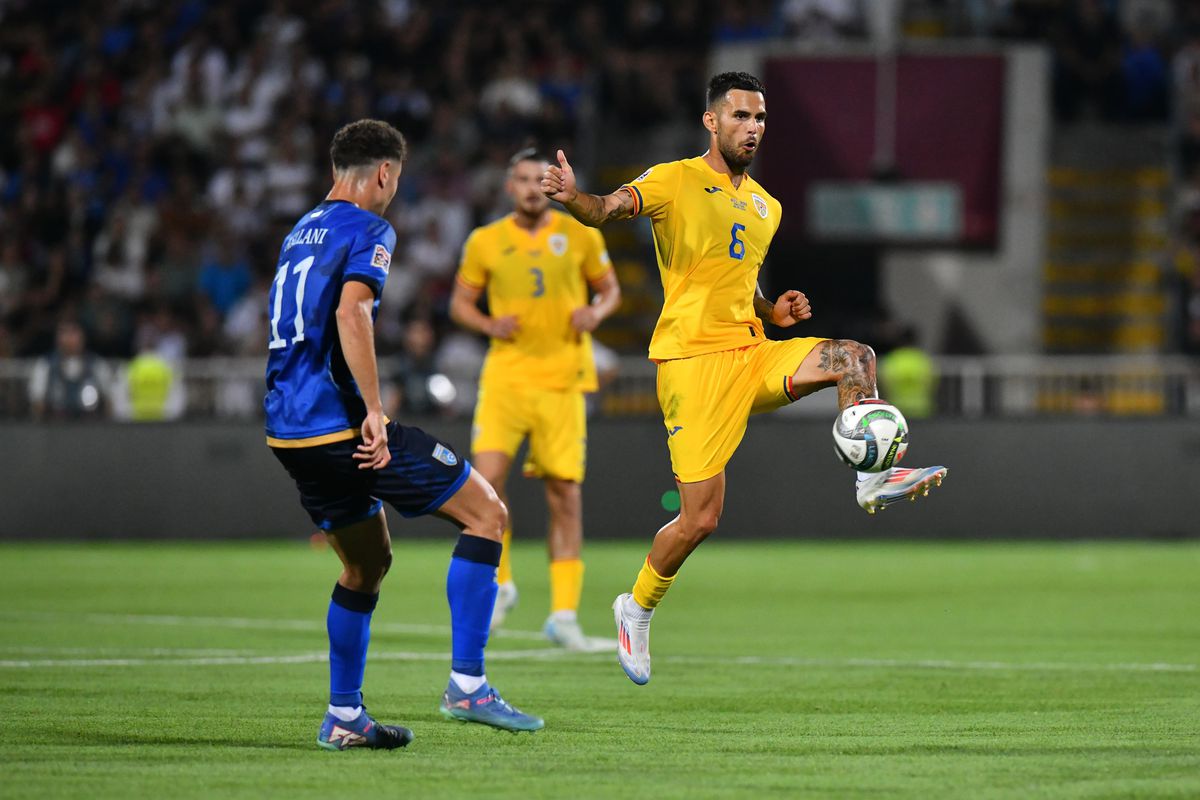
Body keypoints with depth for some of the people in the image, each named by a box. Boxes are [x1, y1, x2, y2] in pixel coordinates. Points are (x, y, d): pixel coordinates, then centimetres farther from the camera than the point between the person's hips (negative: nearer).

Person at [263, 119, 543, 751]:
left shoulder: (300, 233, 21)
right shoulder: (369, 230, -6)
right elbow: (351, 312, -23)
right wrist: (373, 411, -24)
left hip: (287, 430, 9)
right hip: (340, 422, -9)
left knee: (368, 564, 22)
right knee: (486, 513, -1)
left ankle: (343, 716, 18)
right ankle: (466, 685, -8)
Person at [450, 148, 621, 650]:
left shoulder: (580, 237, 4)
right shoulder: (485, 242, 5)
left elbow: (610, 289, 15)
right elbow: (460, 302, 14)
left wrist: (596, 313, -7)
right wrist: (489, 324, -7)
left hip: (562, 379, 0)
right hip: (506, 376, 0)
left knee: (565, 494, -2)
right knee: (487, 477, -16)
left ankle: (563, 613, 5)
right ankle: (500, 584, 5)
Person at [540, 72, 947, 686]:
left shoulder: (765, 207, 18)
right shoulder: (675, 180, -4)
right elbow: (611, 209, -23)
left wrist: (773, 312, 9)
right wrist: (574, 199, -47)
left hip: (752, 353, 6)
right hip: (693, 359, -6)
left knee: (853, 358, -17)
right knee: (700, 519, -8)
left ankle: (876, 478, -17)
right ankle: (637, 608, 15)